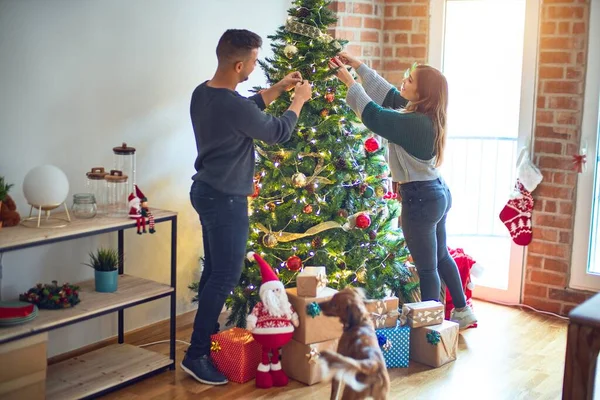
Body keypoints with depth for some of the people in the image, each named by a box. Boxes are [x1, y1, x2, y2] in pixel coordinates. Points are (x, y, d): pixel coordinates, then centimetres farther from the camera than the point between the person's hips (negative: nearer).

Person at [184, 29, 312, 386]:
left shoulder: (203, 93, 4)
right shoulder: (232, 105, -25)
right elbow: (278, 133, -11)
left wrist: (278, 89, 18)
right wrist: (299, 101, 5)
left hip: (207, 191, 10)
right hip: (225, 199, -10)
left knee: (214, 270, 16)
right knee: (226, 277, -2)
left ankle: (208, 339, 26)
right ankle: (196, 355, 3)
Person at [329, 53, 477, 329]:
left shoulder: (412, 123, -26)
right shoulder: (425, 115, 2)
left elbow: (371, 114, -17)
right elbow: (387, 93, 13)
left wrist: (349, 82, -5)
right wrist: (359, 66, 14)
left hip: (420, 199, -10)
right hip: (438, 192, 10)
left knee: (426, 268, 3)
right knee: (440, 256, 24)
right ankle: (463, 311, 37)